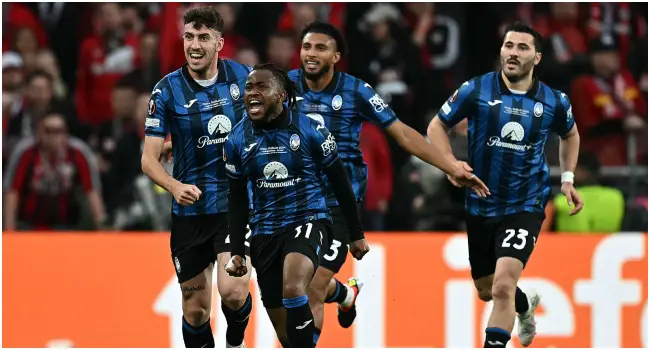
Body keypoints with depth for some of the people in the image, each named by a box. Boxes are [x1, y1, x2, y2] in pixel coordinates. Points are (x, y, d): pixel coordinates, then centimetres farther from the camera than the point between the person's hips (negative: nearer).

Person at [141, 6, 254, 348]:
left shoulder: (243, 77, -2)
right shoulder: (167, 90, -6)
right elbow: (149, 158, -8)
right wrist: (175, 186, -27)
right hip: (190, 211, 1)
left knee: (232, 290, -18)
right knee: (195, 307, 6)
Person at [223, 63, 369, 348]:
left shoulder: (310, 130, -9)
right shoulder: (237, 140, 0)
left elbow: (340, 183, 1)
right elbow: (237, 198, 11)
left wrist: (356, 234, 5)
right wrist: (236, 251, 6)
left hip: (307, 221, -4)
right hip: (265, 234, 4)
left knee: (293, 290, -33)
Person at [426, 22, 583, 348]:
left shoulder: (554, 101, -5)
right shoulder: (476, 90, -10)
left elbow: (570, 135, 18)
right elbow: (437, 126, 2)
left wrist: (567, 179, 8)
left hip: (525, 207, -2)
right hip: (480, 206, 2)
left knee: (503, 286, -22)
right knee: (486, 291, 20)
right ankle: (525, 303, 54)